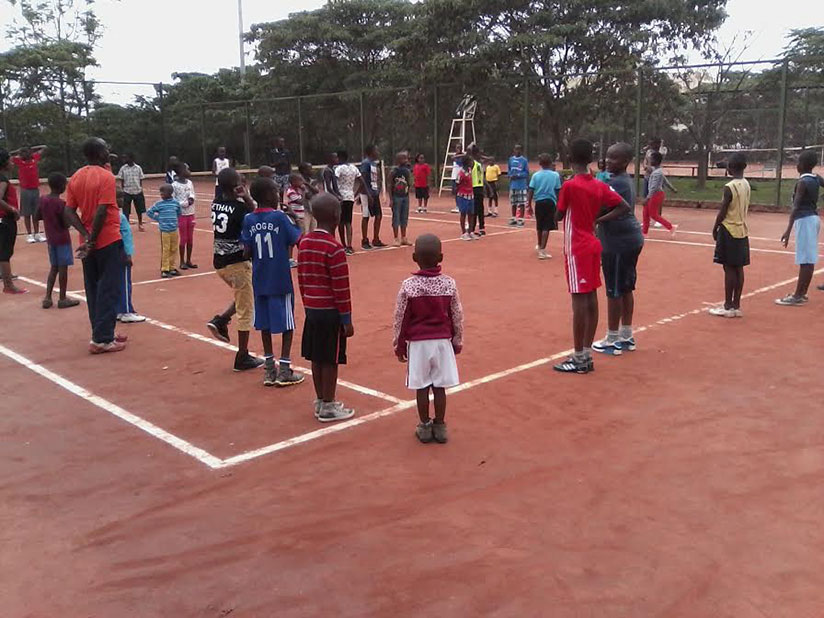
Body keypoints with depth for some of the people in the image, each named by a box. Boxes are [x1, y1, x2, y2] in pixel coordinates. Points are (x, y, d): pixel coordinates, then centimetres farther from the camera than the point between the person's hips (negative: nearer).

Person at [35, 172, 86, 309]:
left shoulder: (43, 199, 2)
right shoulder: (60, 203, -18)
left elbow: (36, 217, 10)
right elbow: (69, 222, -27)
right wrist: (85, 234, -34)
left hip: (51, 239, 7)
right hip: (62, 239, -7)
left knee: (54, 268, 15)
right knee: (63, 268, 2)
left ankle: (47, 298, 12)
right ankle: (62, 299, 9)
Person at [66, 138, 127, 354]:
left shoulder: (75, 178, 7)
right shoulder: (106, 177, -13)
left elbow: (69, 211, 2)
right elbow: (101, 212, -21)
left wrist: (87, 235, -5)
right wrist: (92, 239, -14)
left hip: (89, 244, 7)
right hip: (108, 241, -7)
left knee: (93, 290, 13)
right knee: (109, 291, -2)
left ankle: (103, 333, 21)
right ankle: (101, 339, -2)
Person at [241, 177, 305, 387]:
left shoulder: (248, 220, 0)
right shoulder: (280, 217, -12)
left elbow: (247, 252, -1)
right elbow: (298, 240, -11)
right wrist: (294, 218, 1)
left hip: (259, 281, 5)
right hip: (281, 280, -4)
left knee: (265, 324, 13)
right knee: (287, 323, 6)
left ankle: (270, 369, 17)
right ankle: (284, 370, 7)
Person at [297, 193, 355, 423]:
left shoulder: (304, 242, 4)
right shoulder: (334, 249, -18)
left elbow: (302, 279, 11)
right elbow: (341, 288, -16)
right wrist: (347, 320, -9)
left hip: (312, 309, 7)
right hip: (331, 312, -7)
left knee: (316, 358, 15)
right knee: (330, 360, 3)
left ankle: (321, 401, 27)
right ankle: (328, 407, 13)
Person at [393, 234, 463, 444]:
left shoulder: (408, 286, -11)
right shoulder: (449, 284, -6)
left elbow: (401, 318, -5)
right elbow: (457, 317, 1)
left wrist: (399, 344, 7)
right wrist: (457, 341, 13)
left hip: (418, 342, -1)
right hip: (442, 341, 1)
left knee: (422, 387, 9)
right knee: (439, 387, 10)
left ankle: (425, 427, 18)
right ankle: (440, 427, 18)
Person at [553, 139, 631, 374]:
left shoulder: (569, 185, -14)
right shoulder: (599, 186, 5)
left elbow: (558, 216, -4)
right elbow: (624, 207, 4)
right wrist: (598, 220, 4)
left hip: (577, 249, -7)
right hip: (592, 245, 7)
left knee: (579, 300, -5)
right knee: (590, 298, 9)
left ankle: (579, 359, 0)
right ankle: (587, 355, 17)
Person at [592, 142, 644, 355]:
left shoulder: (615, 183, -18)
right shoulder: (627, 180, 14)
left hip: (618, 243, -10)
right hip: (630, 239, 10)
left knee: (614, 292, -2)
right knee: (626, 289, 15)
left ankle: (612, 341, 7)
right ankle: (626, 337, 25)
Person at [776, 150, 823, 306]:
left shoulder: (802, 182, -16)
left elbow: (796, 207, -24)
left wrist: (788, 230, -29)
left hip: (805, 220, -9)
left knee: (805, 260, -8)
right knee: (809, 259, 13)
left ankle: (797, 297, -7)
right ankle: (802, 293, 21)